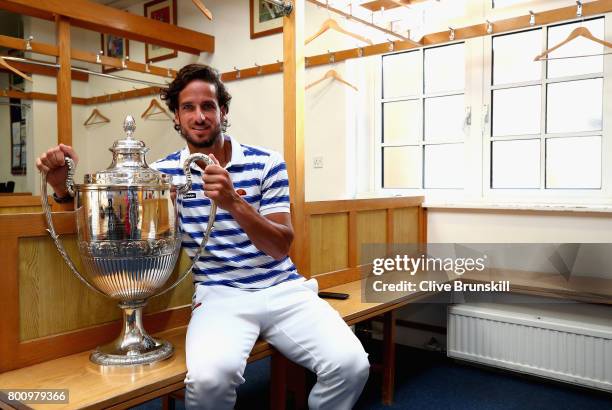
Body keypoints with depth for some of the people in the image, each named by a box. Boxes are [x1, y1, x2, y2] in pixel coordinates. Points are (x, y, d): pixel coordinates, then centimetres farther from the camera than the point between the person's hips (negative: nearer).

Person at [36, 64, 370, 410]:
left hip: (282, 288, 1)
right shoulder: (165, 172, 5)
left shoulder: (266, 163, 1)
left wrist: (234, 203, -24)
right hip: (220, 294, 0)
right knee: (209, 377, -32)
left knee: (351, 364, -21)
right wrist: (64, 185, -10)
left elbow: (281, 247, -6)